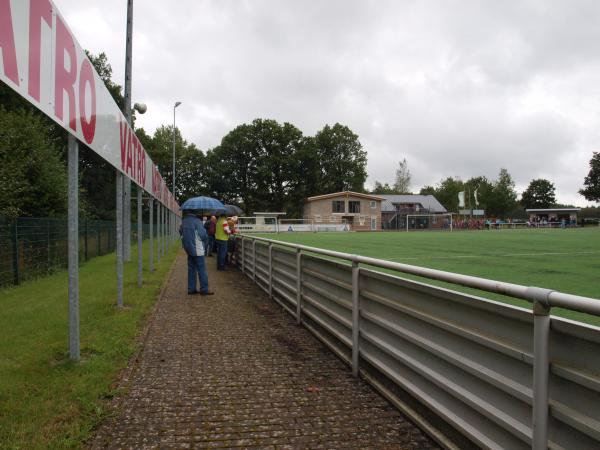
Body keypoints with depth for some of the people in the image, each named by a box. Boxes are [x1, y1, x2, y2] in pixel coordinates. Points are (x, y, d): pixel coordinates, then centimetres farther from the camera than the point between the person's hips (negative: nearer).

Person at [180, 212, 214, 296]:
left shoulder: (183, 221, 8)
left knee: (191, 269, 12)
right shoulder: (197, 221, -15)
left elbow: (182, 235, 15)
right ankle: (204, 289, 2)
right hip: (197, 250, -7)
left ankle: (191, 289, 14)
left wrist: (187, 246, 16)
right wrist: (204, 244, 3)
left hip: (189, 250, 7)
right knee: (202, 270, -1)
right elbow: (203, 235, -15)